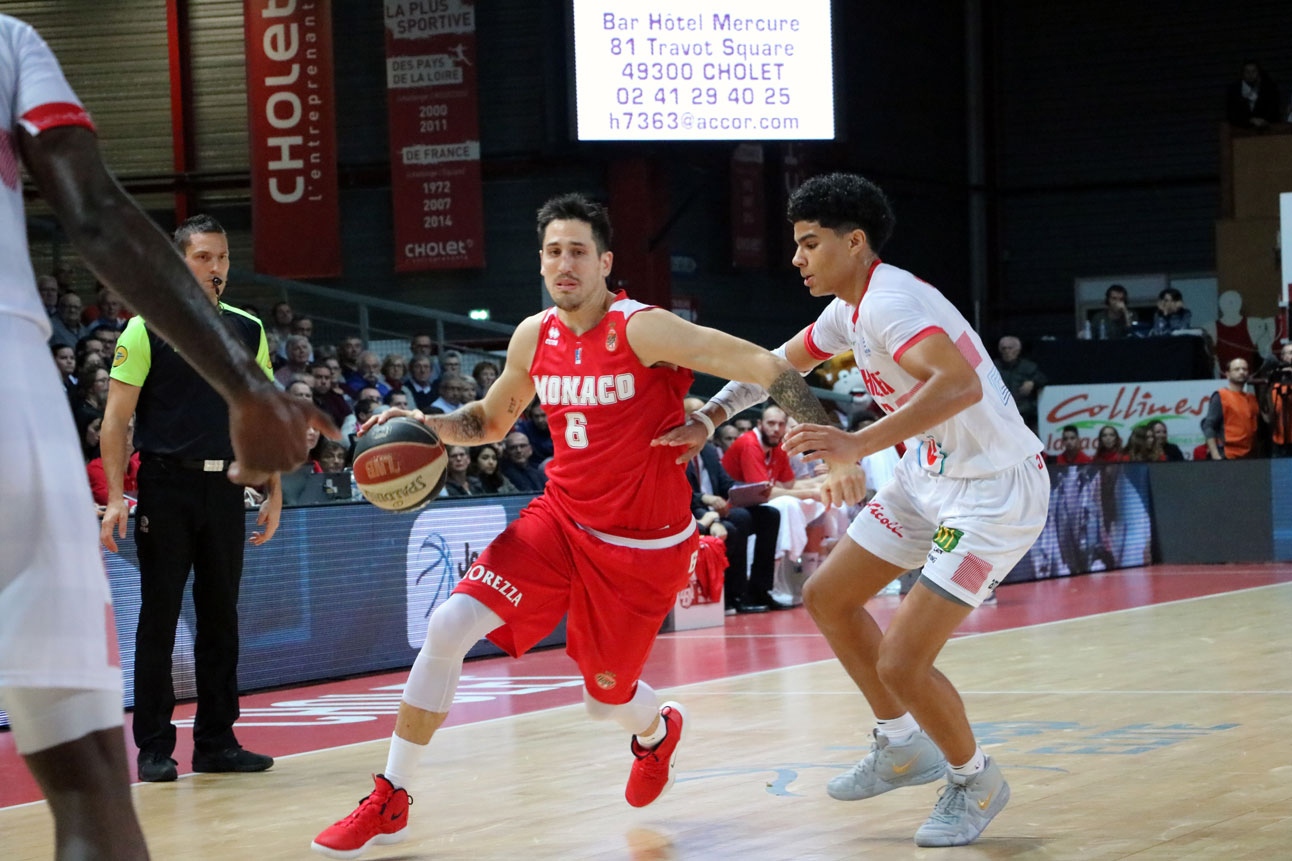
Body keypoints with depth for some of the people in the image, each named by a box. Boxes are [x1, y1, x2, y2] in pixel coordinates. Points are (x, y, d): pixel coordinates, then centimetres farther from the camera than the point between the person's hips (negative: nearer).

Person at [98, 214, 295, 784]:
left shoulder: (248, 331, 10)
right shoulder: (147, 328, -3)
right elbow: (116, 417, -5)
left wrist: (274, 492, 10)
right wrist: (116, 496, -13)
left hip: (225, 488, 4)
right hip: (165, 487, -4)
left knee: (221, 619, 7)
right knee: (159, 619, -1)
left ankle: (216, 742, 15)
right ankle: (153, 747, 4)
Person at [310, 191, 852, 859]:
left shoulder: (642, 330, -20)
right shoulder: (534, 337, 0)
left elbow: (765, 367, -22)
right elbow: (490, 420, 18)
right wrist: (428, 425, -3)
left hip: (644, 545, -4)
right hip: (559, 521, 5)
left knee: (607, 698, 9)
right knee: (447, 627, -13)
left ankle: (656, 733, 50)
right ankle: (390, 802, -1)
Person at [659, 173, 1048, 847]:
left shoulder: (891, 303, -25)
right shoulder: (850, 309, 6)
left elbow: (959, 384, -42)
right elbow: (780, 365, 25)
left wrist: (858, 445, -48)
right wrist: (706, 420, 20)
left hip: (994, 492, -10)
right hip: (930, 474, 10)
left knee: (900, 663, -14)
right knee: (827, 598, 16)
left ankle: (975, 782, 14)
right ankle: (903, 747, 31)